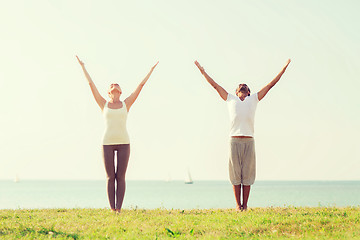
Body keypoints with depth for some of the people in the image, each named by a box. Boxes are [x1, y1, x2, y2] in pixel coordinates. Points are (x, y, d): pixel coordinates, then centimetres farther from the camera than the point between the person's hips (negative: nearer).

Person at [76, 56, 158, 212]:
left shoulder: (126, 104, 11)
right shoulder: (104, 105, 10)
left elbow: (140, 86, 15)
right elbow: (91, 84, 14)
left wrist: (151, 70, 19)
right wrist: (83, 67, 19)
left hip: (123, 143, 0)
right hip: (107, 143, 0)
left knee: (120, 177, -1)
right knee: (110, 177, 0)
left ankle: (119, 209, 2)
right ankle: (112, 209, 5)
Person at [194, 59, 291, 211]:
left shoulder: (254, 99, 20)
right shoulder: (230, 99, 20)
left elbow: (270, 85, 22)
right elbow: (215, 85, 24)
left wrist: (284, 69, 23)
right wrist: (203, 71, 26)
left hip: (249, 141, 0)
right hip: (234, 140, 0)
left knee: (247, 174, 0)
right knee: (235, 174, -1)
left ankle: (245, 205, 4)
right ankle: (238, 205, 5)